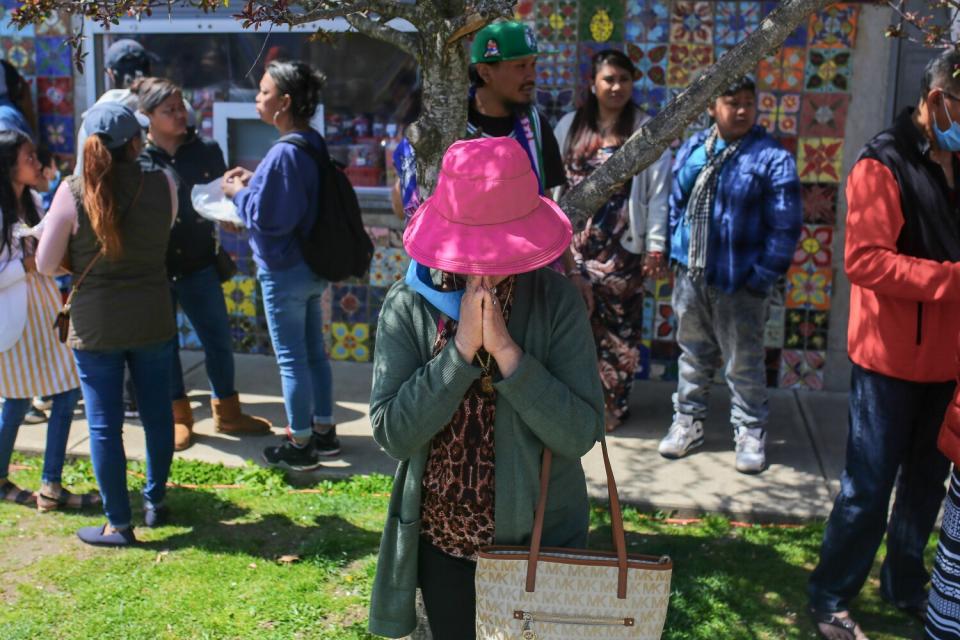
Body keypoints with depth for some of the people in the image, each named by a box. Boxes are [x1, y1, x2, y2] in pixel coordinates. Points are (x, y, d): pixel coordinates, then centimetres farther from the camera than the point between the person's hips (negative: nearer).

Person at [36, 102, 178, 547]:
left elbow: (45, 264, -5)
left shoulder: (72, 192, -12)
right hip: (153, 320, 2)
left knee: (104, 425, 8)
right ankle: (155, 503, 31)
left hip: (96, 325, -2)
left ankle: (118, 525, 15)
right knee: (157, 414, 17)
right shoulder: (163, 185, -8)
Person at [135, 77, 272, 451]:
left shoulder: (206, 150, 0)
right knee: (163, 343, 11)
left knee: (219, 339, 8)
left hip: (198, 264, 2)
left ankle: (226, 412, 27)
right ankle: (177, 416, 28)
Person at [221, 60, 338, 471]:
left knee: (292, 359, 3)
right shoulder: (313, 144, 5)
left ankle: (300, 446, 15)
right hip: (312, 266, 9)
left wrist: (239, 194, -7)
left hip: (284, 271, -9)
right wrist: (254, 183, 9)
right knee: (314, 352, 17)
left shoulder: (285, 153, -23)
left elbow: (267, 217, -23)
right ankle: (324, 430, 29)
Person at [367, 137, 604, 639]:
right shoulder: (408, 306, -11)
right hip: (442, 538, 1)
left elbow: (581, 434, -18)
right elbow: (391, 433, -17)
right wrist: (462, 347, -25)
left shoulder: (556, 300, -14)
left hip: (538, 536, -1)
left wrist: (504, 349, -27)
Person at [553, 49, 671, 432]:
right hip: (573, 242, 3)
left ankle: (613, 405, 17)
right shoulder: (569, 126, 9)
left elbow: (658, 192, -3)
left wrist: (656, 247, -8)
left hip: (621, 247, -2)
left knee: (617, 327, 3)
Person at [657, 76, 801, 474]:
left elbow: (785, 227, -10)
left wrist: (763, 275, -14)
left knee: (743, 365, 5)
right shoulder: (691, 149, 6)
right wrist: (676, 251, 8)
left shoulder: (772, 158, -9)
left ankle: (751, 434, 22)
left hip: (739, 283, -4)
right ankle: (688, 422, 32)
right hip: (690, 277, 5)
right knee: (693, 354, 17)